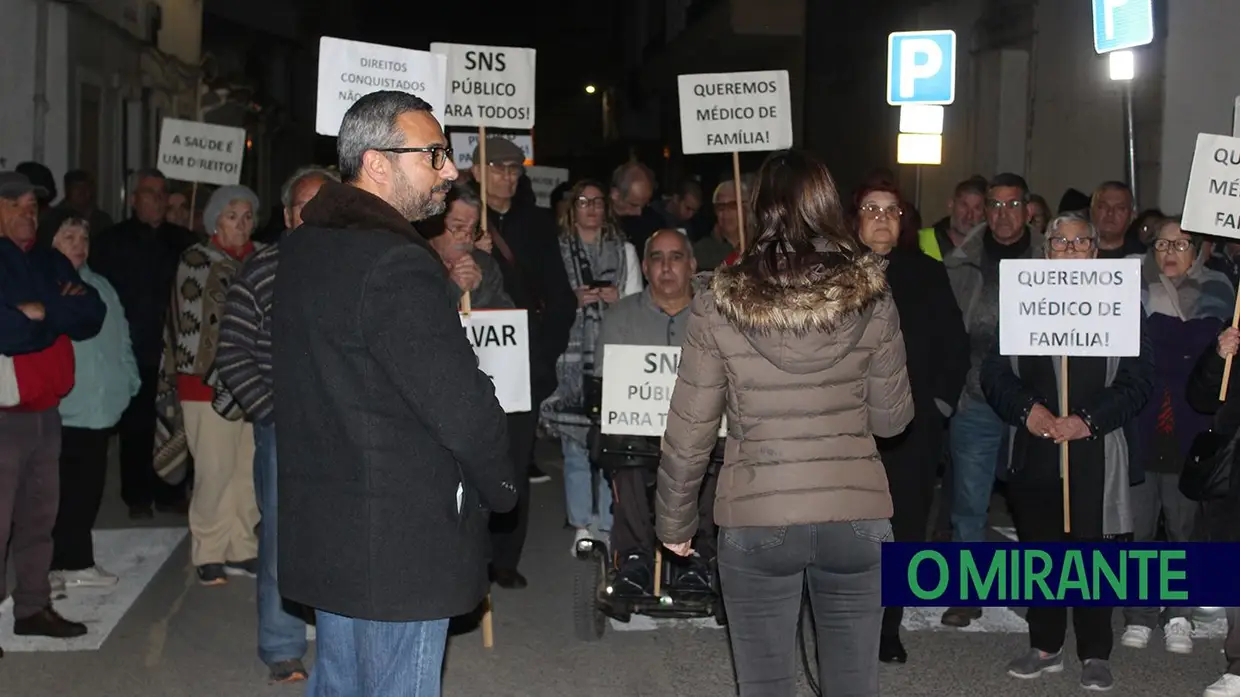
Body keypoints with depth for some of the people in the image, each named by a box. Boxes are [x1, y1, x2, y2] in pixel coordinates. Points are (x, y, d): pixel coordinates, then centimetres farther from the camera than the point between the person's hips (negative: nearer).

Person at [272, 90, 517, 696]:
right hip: (399, 542, -9)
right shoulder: (396, 265, -22)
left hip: (323, 526, 9)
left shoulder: (303, 249, 9)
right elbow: (462, 404, -23)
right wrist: (501, 489, -6)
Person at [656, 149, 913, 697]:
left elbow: (689, 430, -5)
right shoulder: (870, 296, -5)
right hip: (857, 515, 2)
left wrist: (673, 521, 8)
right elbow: (892, 417, 2)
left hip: (755, 521, -1)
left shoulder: (718, 304, -8)